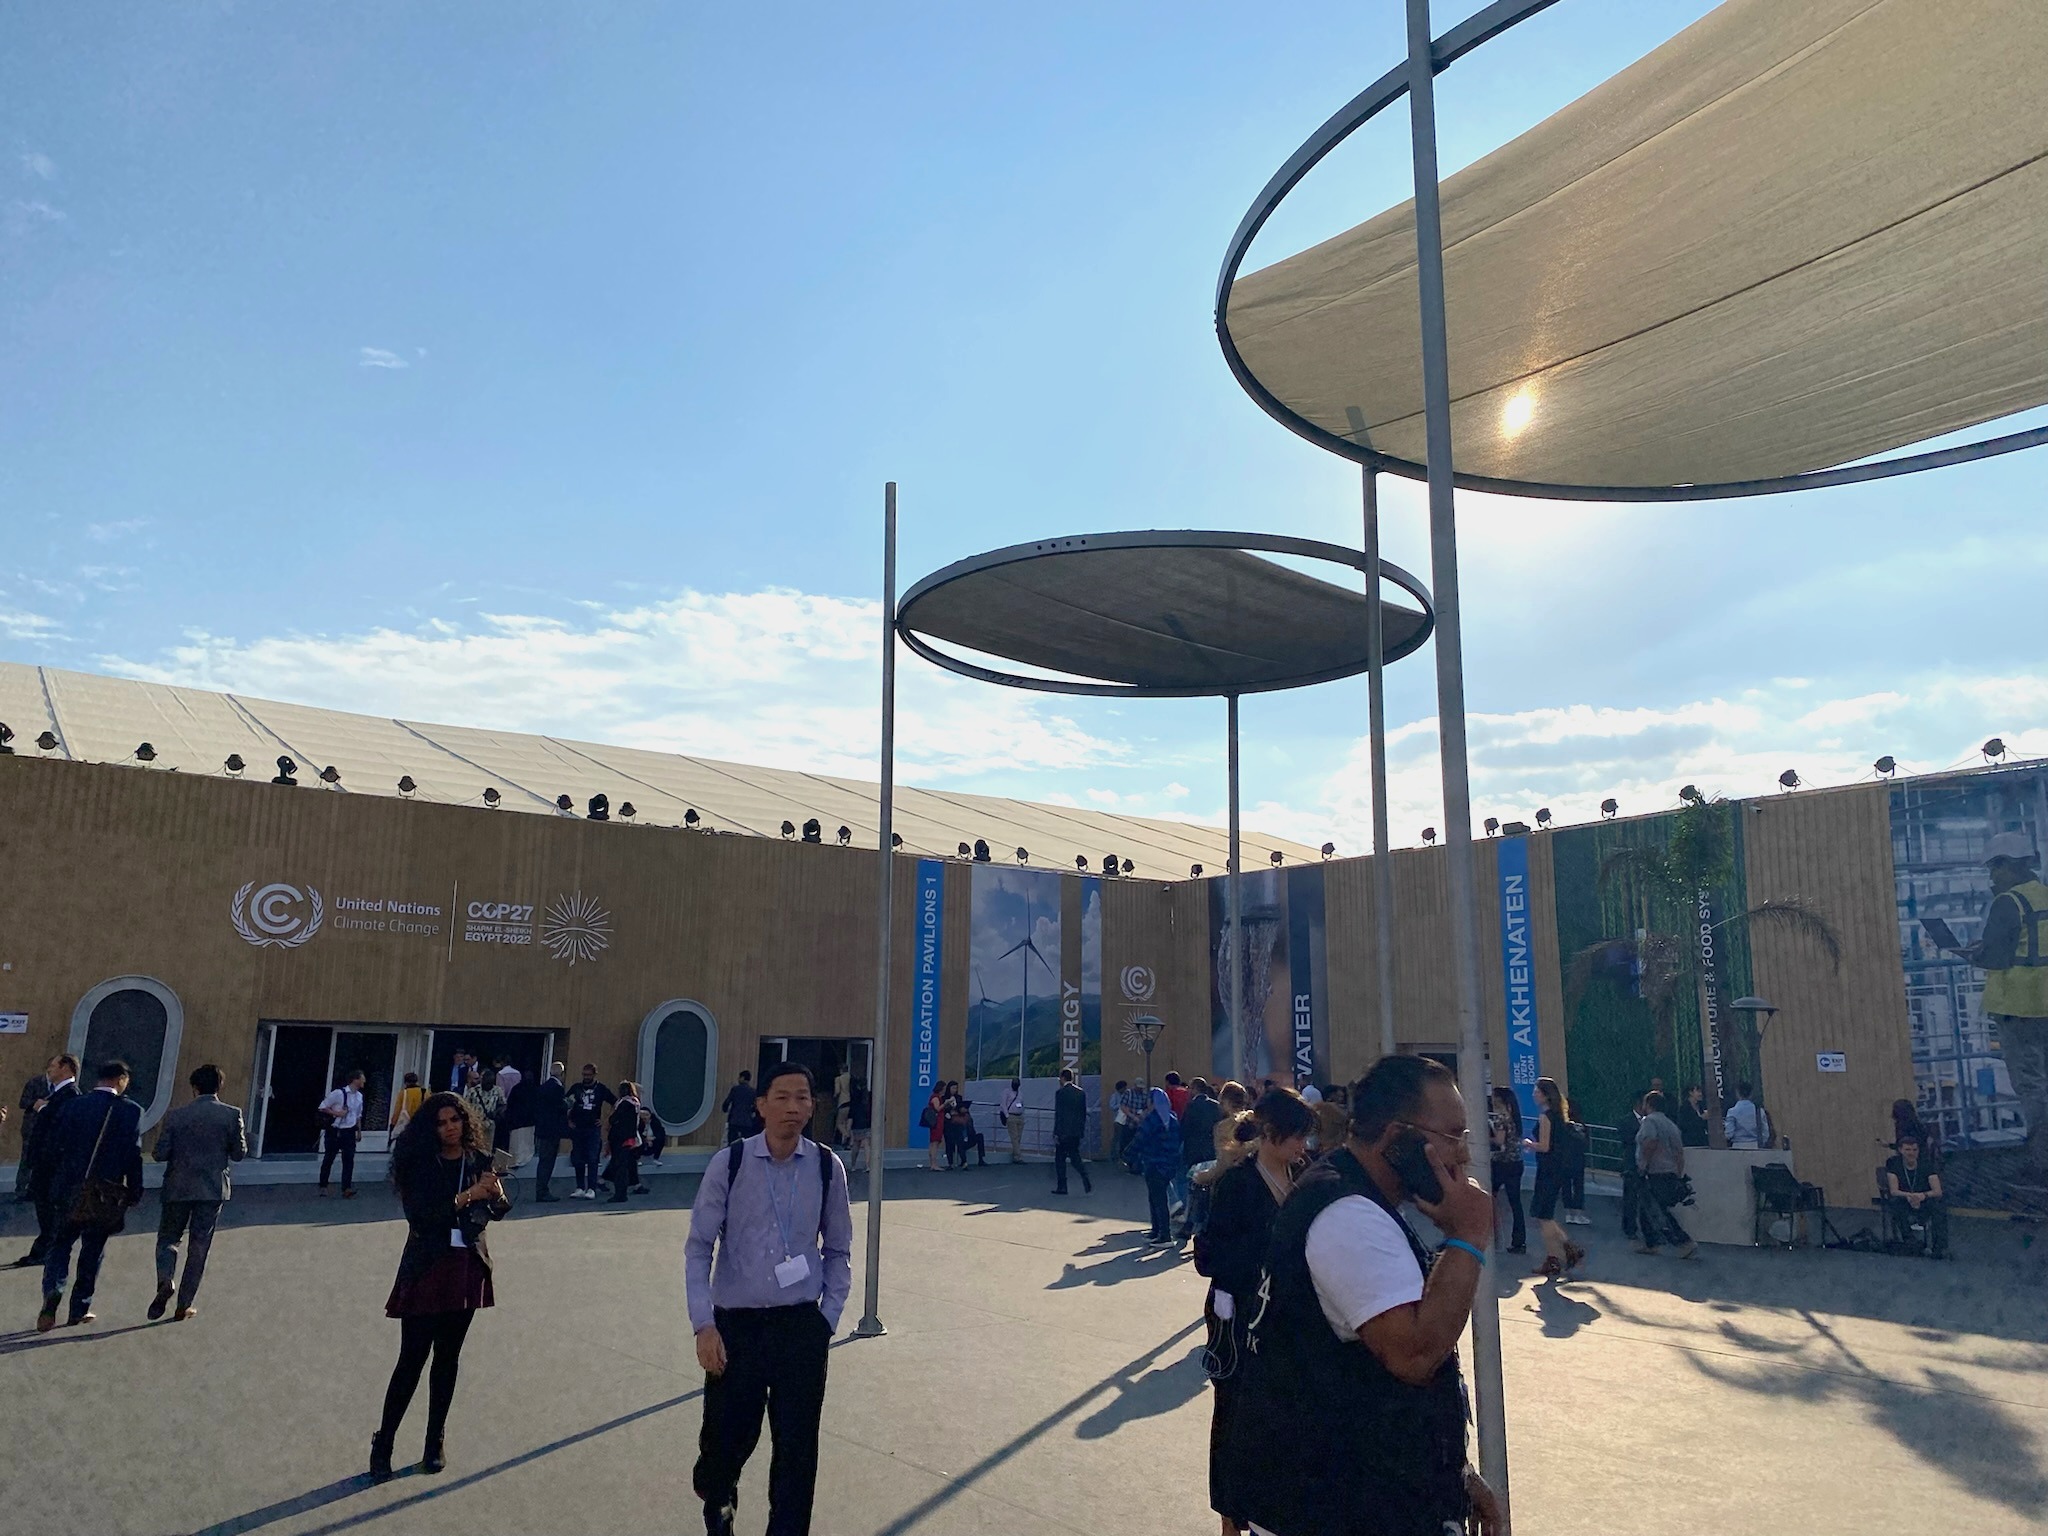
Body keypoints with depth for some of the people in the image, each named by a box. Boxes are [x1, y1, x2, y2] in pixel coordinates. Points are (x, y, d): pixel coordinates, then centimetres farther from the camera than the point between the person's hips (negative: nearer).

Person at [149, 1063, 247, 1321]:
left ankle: (165, 1280, -10)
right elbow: (239, 1154, -4)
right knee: (199, 1247, 9)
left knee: (168, 1237, 17)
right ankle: (183, 1305, 12)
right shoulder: (231, 1114, -6)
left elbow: (160, 1153, -4)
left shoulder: (176, 1115, -5)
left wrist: (181, 1150, 15)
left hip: (178, 1188, 0)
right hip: (213, 1189, 0)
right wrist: (243, 1135, 14)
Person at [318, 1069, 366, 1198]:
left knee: (349, 1160, 0)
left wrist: (359, 1130, 15)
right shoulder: (338, 1093, -13)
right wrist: (336, 1113, -19)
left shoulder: (359, 1096, 7)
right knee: (328, 1159, 7)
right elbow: (322, 1107, -8)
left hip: (349, 1132, 5)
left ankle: (346, 1189, 1)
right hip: (335, 1131, -5)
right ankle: (323, 1187, 21)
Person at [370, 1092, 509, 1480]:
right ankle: (383, 1444, 11)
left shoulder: (479, 1159, 2)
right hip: (427, 1268, -3)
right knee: (412, 1357, -4)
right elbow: (418, 1215, -18)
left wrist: (496, 1195, -16)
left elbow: (497, 1212, 7)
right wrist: (466, 1197, -26)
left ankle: (436, 1441, 24)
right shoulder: (418, 1164, -7)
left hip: (467, 1267, 3)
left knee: (448, 1356, 11)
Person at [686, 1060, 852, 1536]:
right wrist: (703, 1325, -10)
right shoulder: (728, 1165, -8)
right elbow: (699, 1248, -4)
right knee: (726, 1438, 11)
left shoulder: (827, 1168, -3)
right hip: (735, 1324, -1)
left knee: (798, 1448, 4)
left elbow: (838, 1252, 6)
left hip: (801, 1327, 1)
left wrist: (828, 1319, 0)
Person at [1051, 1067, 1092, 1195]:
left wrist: (1056, 1133, -10)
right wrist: (1081, 1129, 18)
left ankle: (1062, 1187, 8)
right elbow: (1084, 1113, 11)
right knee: (1075, 1157, 14)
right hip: (1077, 1132, 6)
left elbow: (1058, 1114, -14)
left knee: (1060, 1159, 6)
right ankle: (1086, 1179, -7)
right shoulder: (1081, 1092, 8)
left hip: (1064, 1132, -6)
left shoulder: (1060, 1092, -12)